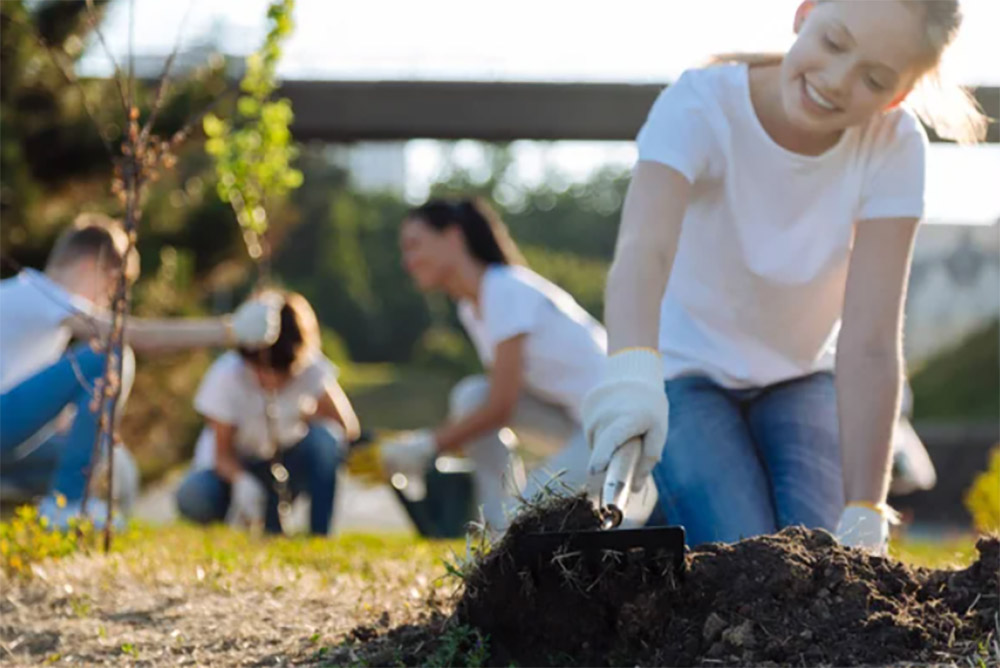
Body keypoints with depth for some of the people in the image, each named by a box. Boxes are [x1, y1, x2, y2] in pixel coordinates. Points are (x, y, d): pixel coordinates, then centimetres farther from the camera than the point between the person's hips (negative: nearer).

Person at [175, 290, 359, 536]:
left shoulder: (312, 370, -18)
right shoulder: (227, 375, -22)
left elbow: (348, 427, -19)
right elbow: (222, 452, -19)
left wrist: (307, 415, -37)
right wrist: (242, 482, -40)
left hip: (286, 464, 1)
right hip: (235, 469, -1)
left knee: (325, 437, -31)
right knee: (193, 497, -35)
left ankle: (319, 535, -20)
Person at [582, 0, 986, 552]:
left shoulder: (894, 146, -22)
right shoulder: (701, 106, -28)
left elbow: (870, 343, -26)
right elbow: (643, 247, -48)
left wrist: (863, 518, -32)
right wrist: (631, 372, -68)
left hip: (803, 376, 2)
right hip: (688, 374, -2)